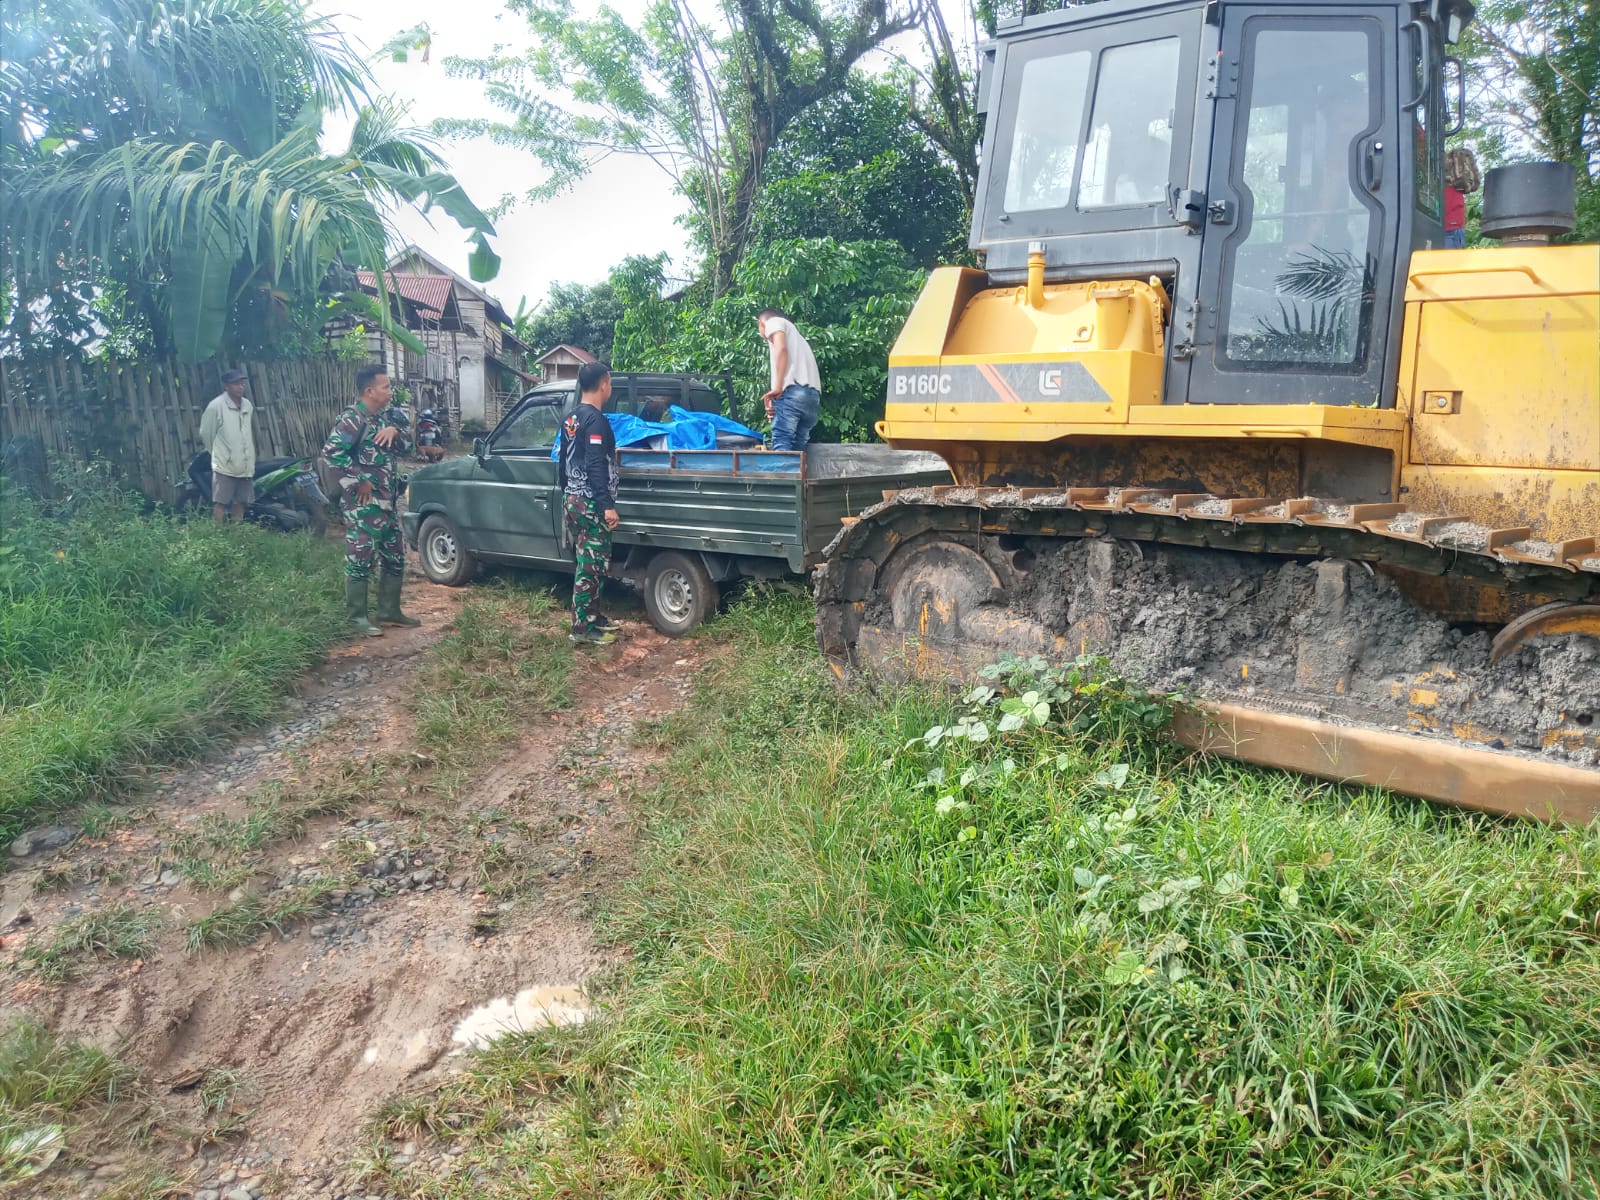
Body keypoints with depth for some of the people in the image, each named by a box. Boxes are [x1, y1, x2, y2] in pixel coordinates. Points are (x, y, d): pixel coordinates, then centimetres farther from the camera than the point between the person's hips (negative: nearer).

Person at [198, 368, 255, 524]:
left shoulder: (247, 405, 8)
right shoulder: (216, 406, -10)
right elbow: (206, 432, -2)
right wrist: (216, 453, 9)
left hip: (245, 465, 6)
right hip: (224, 465, -6)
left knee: (240, 502, 11)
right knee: (220, 503, -7)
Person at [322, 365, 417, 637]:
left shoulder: (379, 418, 14)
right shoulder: (353, 418, -14)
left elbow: (404, 449, 19)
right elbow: (331, 451, -25)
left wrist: (395, 431, -3)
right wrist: (359, 480, -19)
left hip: (386, 504, 10)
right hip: (362, 506, -9)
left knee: (395, 559, 15)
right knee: (361, 561, -3)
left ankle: (389, 611, 25)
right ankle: (358, 618, 5)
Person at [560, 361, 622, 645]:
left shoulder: (571, 419, 13)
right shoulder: (596, 419, -16)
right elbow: (595, 466, -22)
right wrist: (607, 505, -22)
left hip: (571, 500, 10)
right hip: (590, 504, -10)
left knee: (584, 564, 16)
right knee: (591, 566, -5)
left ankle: (590, 615, 25)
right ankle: (583, 629, -1)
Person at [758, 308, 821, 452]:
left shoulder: (773, 322, 13)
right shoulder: (794, 334, 37)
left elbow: (781, 349, -8)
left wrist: (777, 387, -15)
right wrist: (776, 407, 14)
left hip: (793, 389, -8)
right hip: (813, 393, 8)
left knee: (781, 444, -14)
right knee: (797, 448, 5)